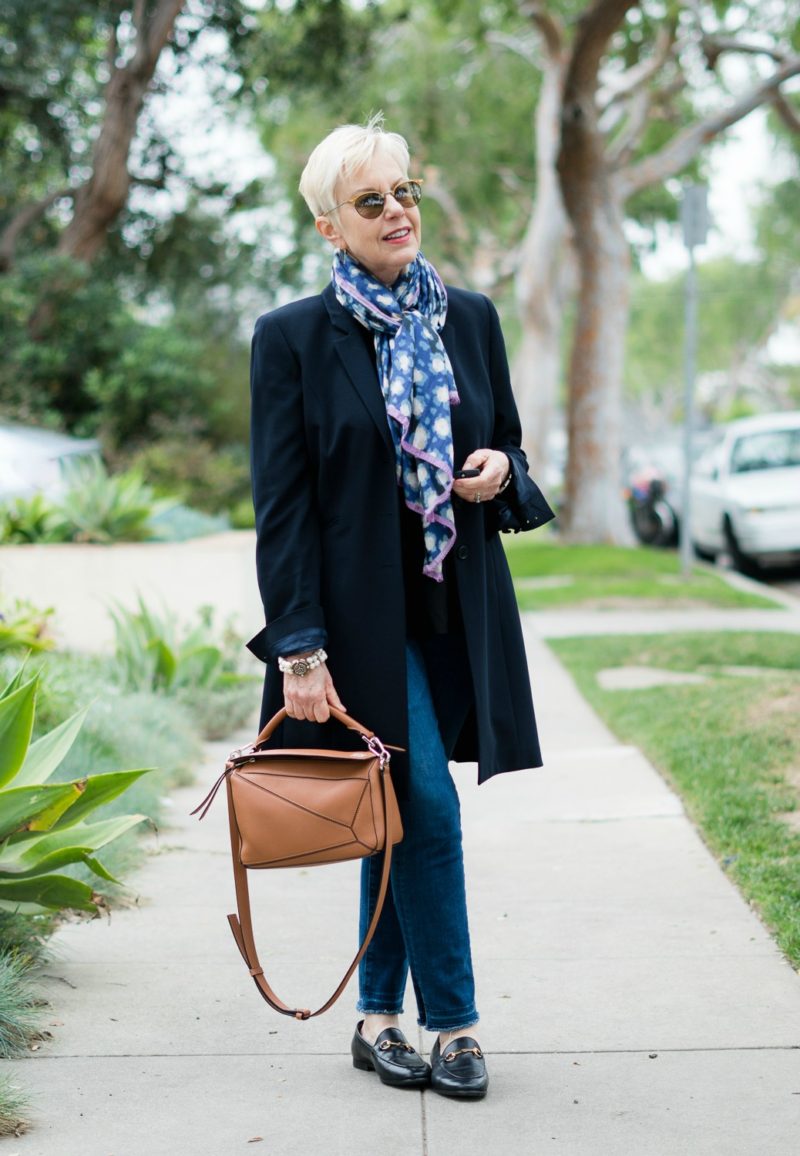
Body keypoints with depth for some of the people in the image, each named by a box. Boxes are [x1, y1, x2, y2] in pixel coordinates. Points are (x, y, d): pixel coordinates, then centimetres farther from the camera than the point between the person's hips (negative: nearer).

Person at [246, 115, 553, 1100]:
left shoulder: (470, 319, 9)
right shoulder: (292, 338, -4)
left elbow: (510, 450, 19)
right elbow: (281, 506, -8)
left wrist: (502, 471, -7)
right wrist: (299, 648, -14)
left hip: (459, 612, 4)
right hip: (364, 618, -4)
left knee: (399, 815, 10)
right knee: (428, 811, -8)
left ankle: (378, 1019, 22)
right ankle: (452, 1025, 7)